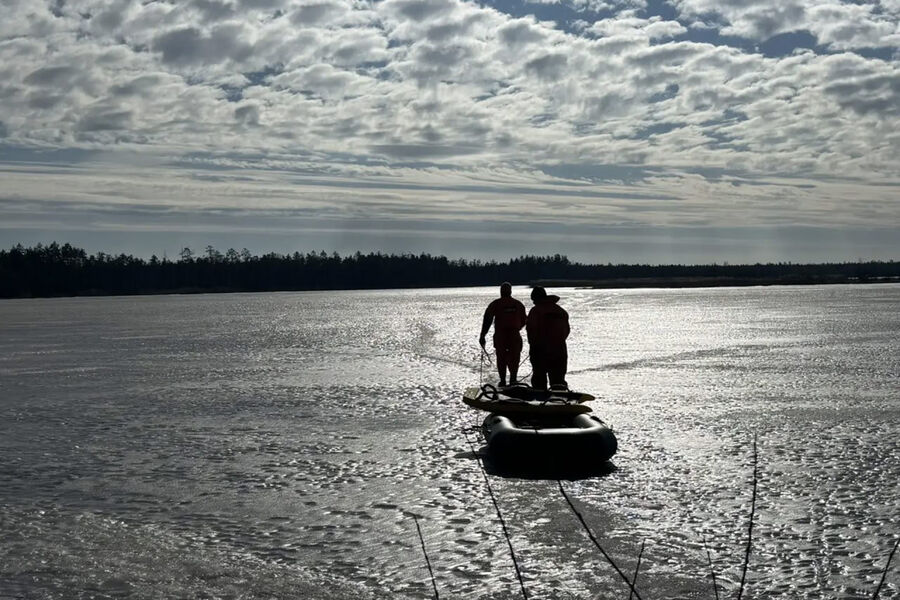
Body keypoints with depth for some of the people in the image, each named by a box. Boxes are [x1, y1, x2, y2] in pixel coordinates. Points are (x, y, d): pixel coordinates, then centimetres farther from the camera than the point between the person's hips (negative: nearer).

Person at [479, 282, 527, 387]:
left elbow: (487, 320, -5)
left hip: (500, 336, -1)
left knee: (501, 358, 8)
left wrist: (482, 336, -4)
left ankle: (503, 380, 6)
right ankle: (513, 380, 0)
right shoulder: (518, 304, 8)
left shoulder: (495, 304, 0)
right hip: (514, 335, 1)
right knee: (514, 358, 9)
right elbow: (523, 321, 15)